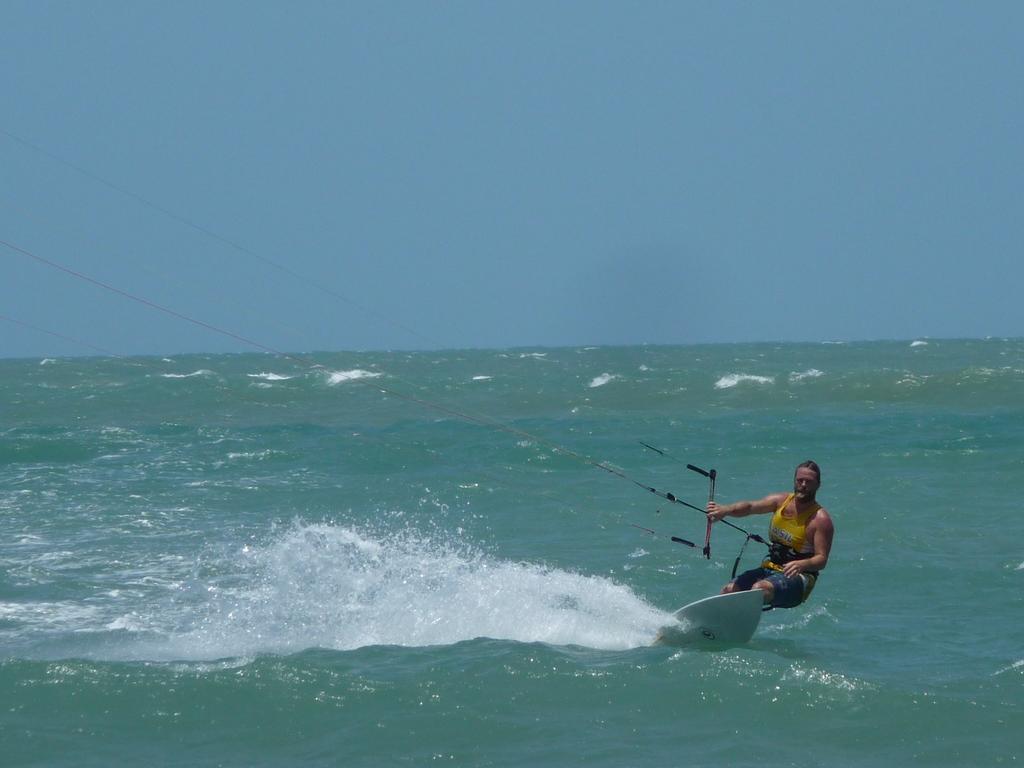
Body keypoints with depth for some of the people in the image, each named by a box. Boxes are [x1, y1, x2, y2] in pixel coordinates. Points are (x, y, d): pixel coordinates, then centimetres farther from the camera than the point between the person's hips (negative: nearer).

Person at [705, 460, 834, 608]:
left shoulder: (820, 519, -10)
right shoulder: (781, 501, 6)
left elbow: (822, 559, -15)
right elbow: (750, 507, -8)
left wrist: (802, 565, -38)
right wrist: (725, 510, -29)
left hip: (798, 579, -6)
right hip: (769, 569, 6)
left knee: (759, 589, -34)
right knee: (728, 590, -13)